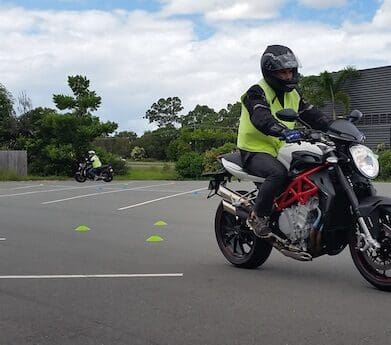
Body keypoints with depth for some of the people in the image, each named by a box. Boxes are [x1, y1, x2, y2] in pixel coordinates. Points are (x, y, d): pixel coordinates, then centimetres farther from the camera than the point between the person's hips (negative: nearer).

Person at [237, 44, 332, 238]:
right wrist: (284, 131, -50)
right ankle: (257, 216, -19)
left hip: (282, 151, 8)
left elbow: (312, 114, 9)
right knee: (278, 173, -36)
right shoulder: (257, 92, -11)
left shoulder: (292, 95, 15)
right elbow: (261, 118, -31)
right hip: (256, 151, -8)